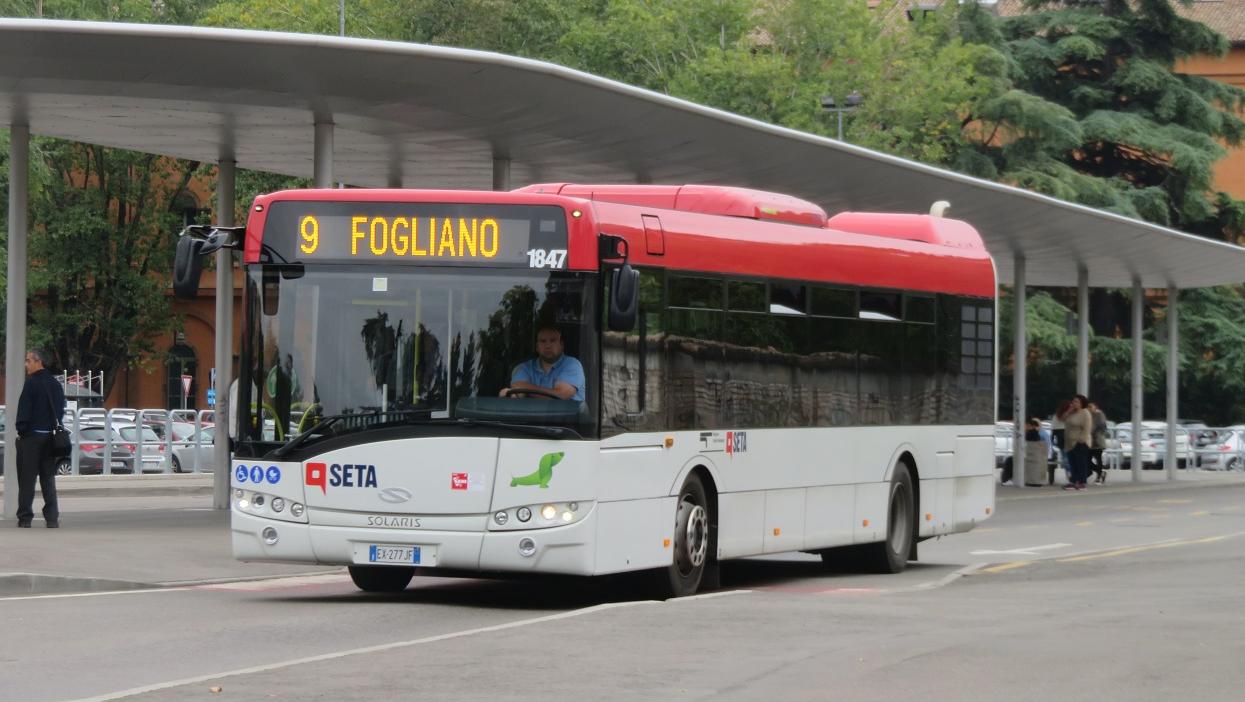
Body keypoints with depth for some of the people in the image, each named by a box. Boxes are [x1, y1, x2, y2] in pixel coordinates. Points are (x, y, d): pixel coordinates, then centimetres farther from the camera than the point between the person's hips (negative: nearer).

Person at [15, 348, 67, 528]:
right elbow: (61, 409, 14)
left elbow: (24, 410, -14)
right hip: (50, 436, 6)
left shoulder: (32, 383, -12)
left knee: (27, 479, -1)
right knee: (48, 478, 10)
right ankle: (52, 517, 5)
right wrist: (55, 427, 15)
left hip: (31, 436, -6)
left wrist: (21, 430, -6)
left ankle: (25, 518, -3)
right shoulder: (55, 384, 11)